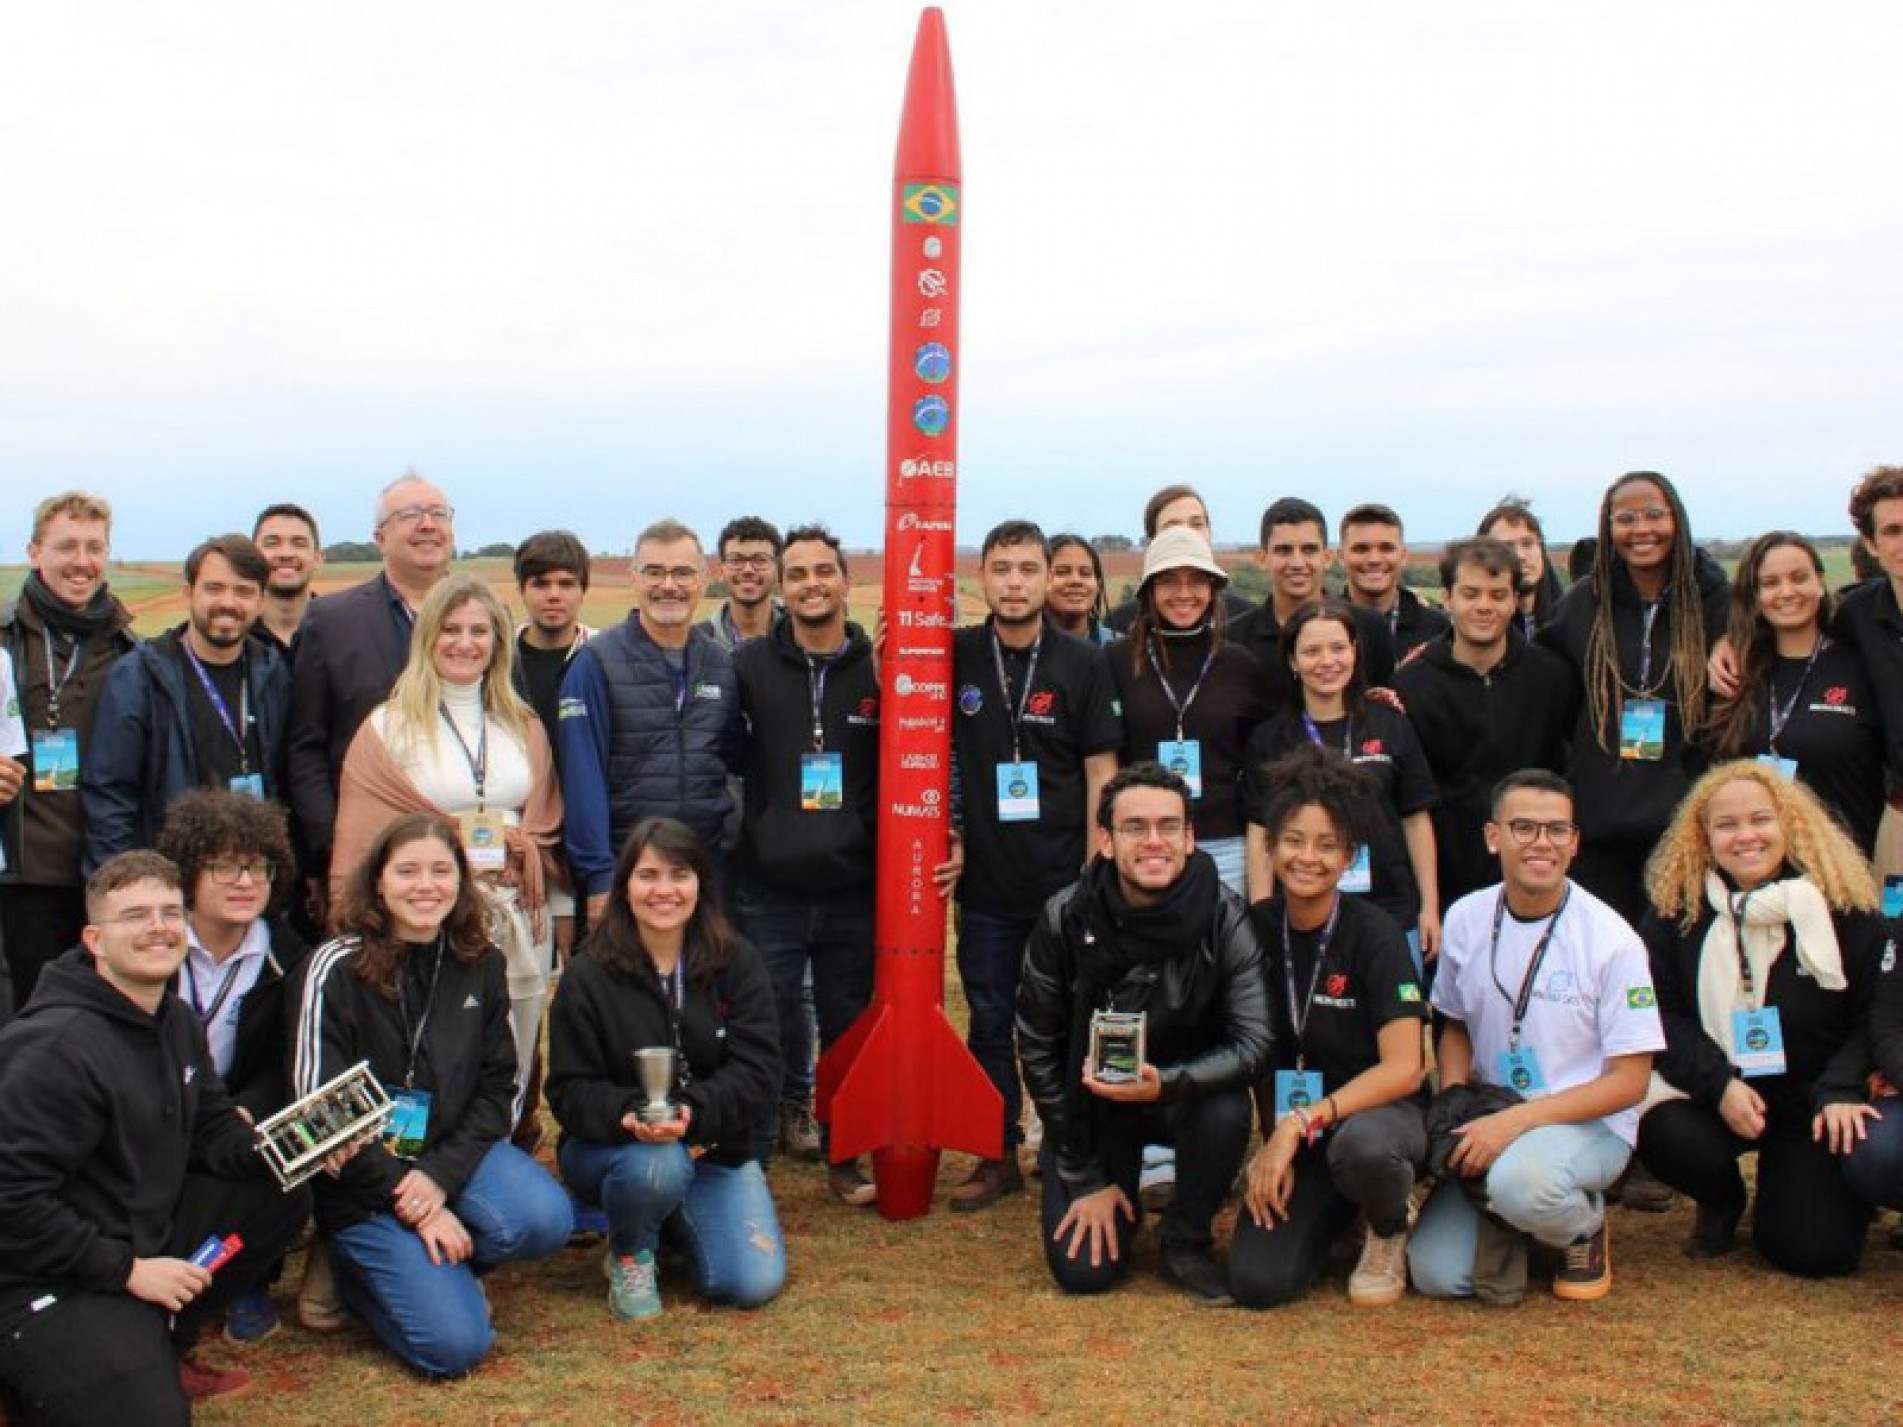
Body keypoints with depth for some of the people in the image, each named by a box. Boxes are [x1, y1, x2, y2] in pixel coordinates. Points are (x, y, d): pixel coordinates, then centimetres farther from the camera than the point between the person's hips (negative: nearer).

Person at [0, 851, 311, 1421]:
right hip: (47, 1282, -9)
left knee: (284, 1197, 1)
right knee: (149, 1411, -22)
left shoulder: (177, 1021, 7)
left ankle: (164, 1344, 10)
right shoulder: (57, 1047, -22)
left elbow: (214, 1132, 12)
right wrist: (127, 1269, -20)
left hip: (147, 1236, 9)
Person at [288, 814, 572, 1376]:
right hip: (363, 1175, -4)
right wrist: (407, 1201, -15)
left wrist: (441, 1177, -15)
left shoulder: (482, 964, 1)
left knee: (545, 1220, -27)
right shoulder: (337, 968, -13)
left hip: (453, 1151, 5)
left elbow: (496, 1085, 1)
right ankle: (351, 1264, 10)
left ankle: (423, 1265, 2)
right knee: (457, 1345, -18)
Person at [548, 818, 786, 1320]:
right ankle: (629, 1252, -2)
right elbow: (571, 1090, -9)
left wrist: (693, 1111, -29)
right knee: (657, 1164, -38)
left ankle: (674, 1222, 19)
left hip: (715, 1148, 3)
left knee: (754, 1283, -14)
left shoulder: (737, 964, -3)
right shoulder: (588, 976, -7)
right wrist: (627, 1114, -31)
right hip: (611, 1146, -2)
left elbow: (759, 1072, -11)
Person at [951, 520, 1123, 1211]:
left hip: (1064, 880, -2)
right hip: (985, 878, 2)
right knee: (989, 1021, 10)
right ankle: (999, 1158, 22)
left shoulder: (1083, 663, -3)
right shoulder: (956, 656, 1)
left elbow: (1101, 770, -3)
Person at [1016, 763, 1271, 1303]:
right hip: (1090, 1101, 0)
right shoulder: (1065, 919, -18)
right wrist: (1085, 1178, -8)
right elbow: (1039, 1049, -9)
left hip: (1185, 1093, 0)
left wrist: (1165, 1083, -40)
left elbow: (1252, 1042, -21)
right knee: (1085, 1270, -14)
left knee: (1227, 1113, -34)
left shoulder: (1225, 918, -19)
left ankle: (1187, 1239, -3)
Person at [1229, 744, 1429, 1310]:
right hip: (1288, 1131, 4)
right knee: (1257, 1282, -18)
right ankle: (1333, 1212, 17)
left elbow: (1404, 1068, -19)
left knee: (1360, 1146, -41)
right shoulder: (1254, 929, -2)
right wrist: (1274, 1143, -4)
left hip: (1376, 1113, -3)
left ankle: (1389, 1232, -3)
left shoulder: (1374, 934, -13)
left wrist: (1303, 1123, -25)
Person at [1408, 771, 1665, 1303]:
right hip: (1491, 1122, 4)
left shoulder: (1610, 939, -13)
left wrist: (1518, 1120, -23)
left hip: (1588, 1121, -4)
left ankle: (1585, 1226, -2)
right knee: (1437, 1274, -13)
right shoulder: (1465, 919, 0)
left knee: (1519, 1180, -38)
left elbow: (1629, 1081, -12)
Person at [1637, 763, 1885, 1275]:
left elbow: (1880, 1016, -3)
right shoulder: (1677, 909, -2)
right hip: (1712, 1092, 1)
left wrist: (1840, 1092, -17)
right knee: (1661, 1132, -32)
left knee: (1817, 1251, -16)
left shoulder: (1844, 906, -5)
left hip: (1814, 1102, -1)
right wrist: (1719, 1084, -18)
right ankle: (1722, 1203, 7)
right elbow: (1661, 1016, -3)